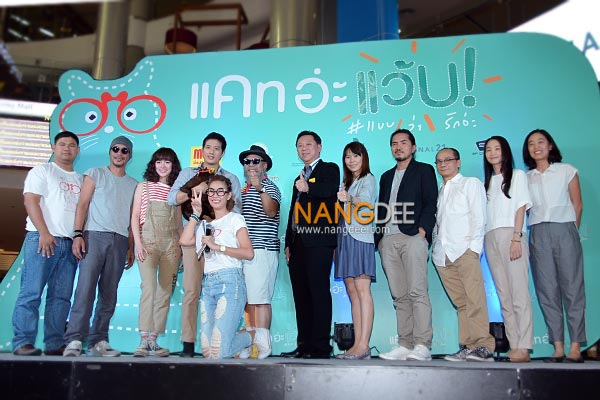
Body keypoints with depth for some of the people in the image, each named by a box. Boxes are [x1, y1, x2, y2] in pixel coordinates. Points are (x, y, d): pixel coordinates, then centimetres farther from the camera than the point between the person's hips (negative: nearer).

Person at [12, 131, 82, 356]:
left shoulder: (81, 180, 22)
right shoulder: (42, 171, 8)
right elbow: (30, 201, -4)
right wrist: (44, 233, -15)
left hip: (70, 244, 5)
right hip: (42, 239, -5)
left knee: (61, 296, 2)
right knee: (31, 293, -7)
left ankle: (55, 344, 4)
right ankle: (22, 342, -4)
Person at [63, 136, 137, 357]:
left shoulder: (133, 184, 19)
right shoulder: (95, 174, 11)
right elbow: (83, 204, 2)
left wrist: (131, 248, 9)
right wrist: (78, 234, -9)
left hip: (120, 241, 3)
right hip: (94, 235, -3)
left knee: (108, 294, 2)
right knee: (86, 289, -13)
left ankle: (98, 342, 6)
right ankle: (74, 340, -11)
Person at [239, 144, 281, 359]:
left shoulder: (269, 187, -4)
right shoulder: (244, 189, 21)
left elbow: (271, 211, -23)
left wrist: (260, 188, -36)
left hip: (262, 250, -8)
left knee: (259, 298, -11)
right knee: (248, 299, 9)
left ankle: (263, 344, -8)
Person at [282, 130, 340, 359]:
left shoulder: (329, 169, 6)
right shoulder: (300, 178, 28)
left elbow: (330, 190, -17)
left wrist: (309, 188, -33)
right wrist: (288, 244, 19)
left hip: (319, 242, -8)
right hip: (298, 244, 8)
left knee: (319, 293, -9)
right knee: (301, 295, 7)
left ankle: (321, 347, -6)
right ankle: (304, 345, 12)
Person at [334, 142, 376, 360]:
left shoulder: (368, 179, 1)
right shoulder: (345, 183, 23)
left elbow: (366, 200, -20)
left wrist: (350, 199, -40)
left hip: (360, 238, -8)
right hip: (344, 238, 8)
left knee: (362, 289, -12)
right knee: (352, 291, 3)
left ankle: (364, 344, -14)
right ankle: (357, 344, 3)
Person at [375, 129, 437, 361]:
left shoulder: (424, 170, 11)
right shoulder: (386, 176, 28)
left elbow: (431, 202, 0)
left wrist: (422, 229, -13)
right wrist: (379, 235, 10)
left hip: (413, 237, -5)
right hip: (387, 240, 5)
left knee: (417, 292, -11)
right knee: (399, 296, 3)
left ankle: (422, 346, -11)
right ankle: (405, 345, 4)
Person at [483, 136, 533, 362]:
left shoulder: (517, 175, 11)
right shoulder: (487, 182, 24)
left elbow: (521, 207, 0)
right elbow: (485, 213, 17)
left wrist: (516, 238, -12)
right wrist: (481, 241, 4)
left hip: (510, 235, -5)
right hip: (491, 239, 5)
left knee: (519, 293, -11)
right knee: (504, 295, 0)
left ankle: (524, 348, -14)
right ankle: (514, 347, 0)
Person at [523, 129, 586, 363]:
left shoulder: (567, 171, 10)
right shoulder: (526, 178, 15)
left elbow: (577, 204, 8)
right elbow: (525, 208, 11)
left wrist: (571, 231, 4)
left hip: (564, 230, -2)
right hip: (538, 235, 2)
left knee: (572, 287, -6)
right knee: (547, 290, -1)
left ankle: (575, 347, -4)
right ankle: (558, 347, 2)